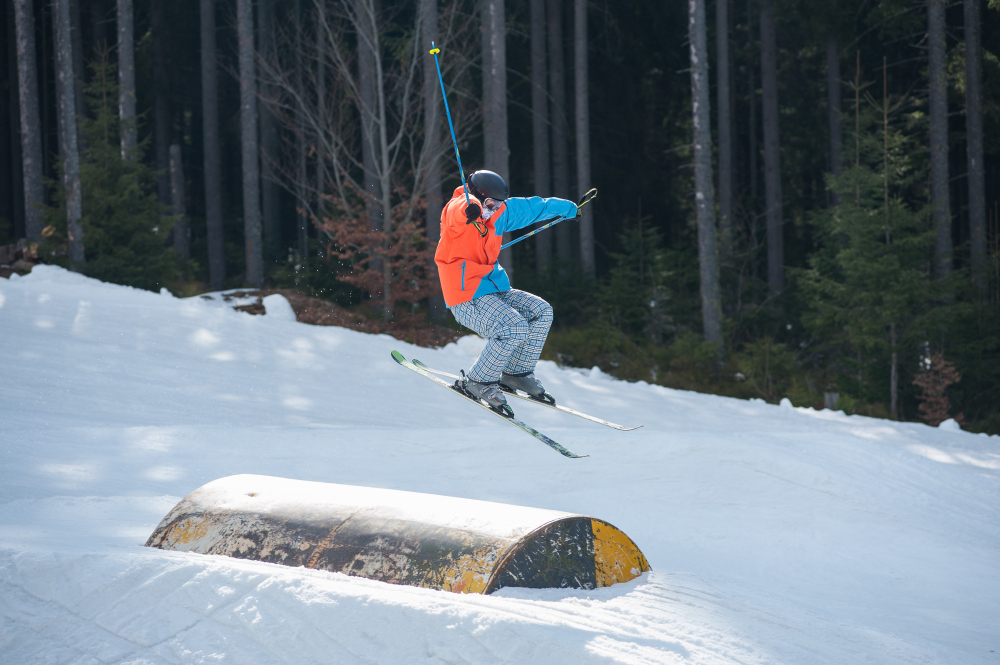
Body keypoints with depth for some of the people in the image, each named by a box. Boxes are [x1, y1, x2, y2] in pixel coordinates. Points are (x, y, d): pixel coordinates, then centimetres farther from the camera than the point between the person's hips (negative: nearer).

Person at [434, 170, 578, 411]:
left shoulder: (497, 215, 10)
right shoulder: (457, 209, -14)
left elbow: (528, 208, 23)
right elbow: (460, 210, -40)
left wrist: (566, 208, 35)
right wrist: (470, 210, -65)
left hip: (493, 289, 9)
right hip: (467, 298, -9)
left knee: (542, 312, 3)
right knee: (515, 329, -26)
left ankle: (517, 373, 15)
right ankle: (479, 382, -9)